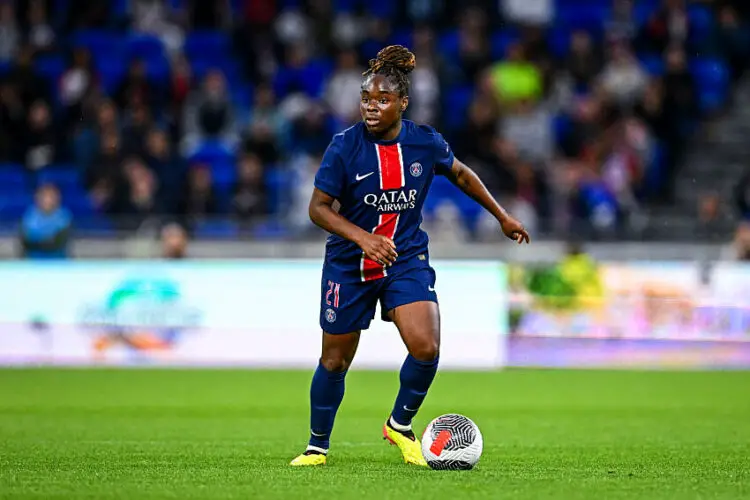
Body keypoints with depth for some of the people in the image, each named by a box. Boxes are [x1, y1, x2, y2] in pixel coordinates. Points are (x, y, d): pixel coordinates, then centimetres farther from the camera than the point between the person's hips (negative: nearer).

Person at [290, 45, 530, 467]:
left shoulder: (426, 143, -8)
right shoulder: (345, 147, -15)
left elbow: (461, 174, 13)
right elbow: (319, 207, -12)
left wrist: (502, 216, 18)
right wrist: (362, 237, -28)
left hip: (407, 259, 1)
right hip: (349, 264, -1)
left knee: (426, 348, -18)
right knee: (335, 360, 7)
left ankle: (400, 424, 8)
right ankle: (318, 445, 28)